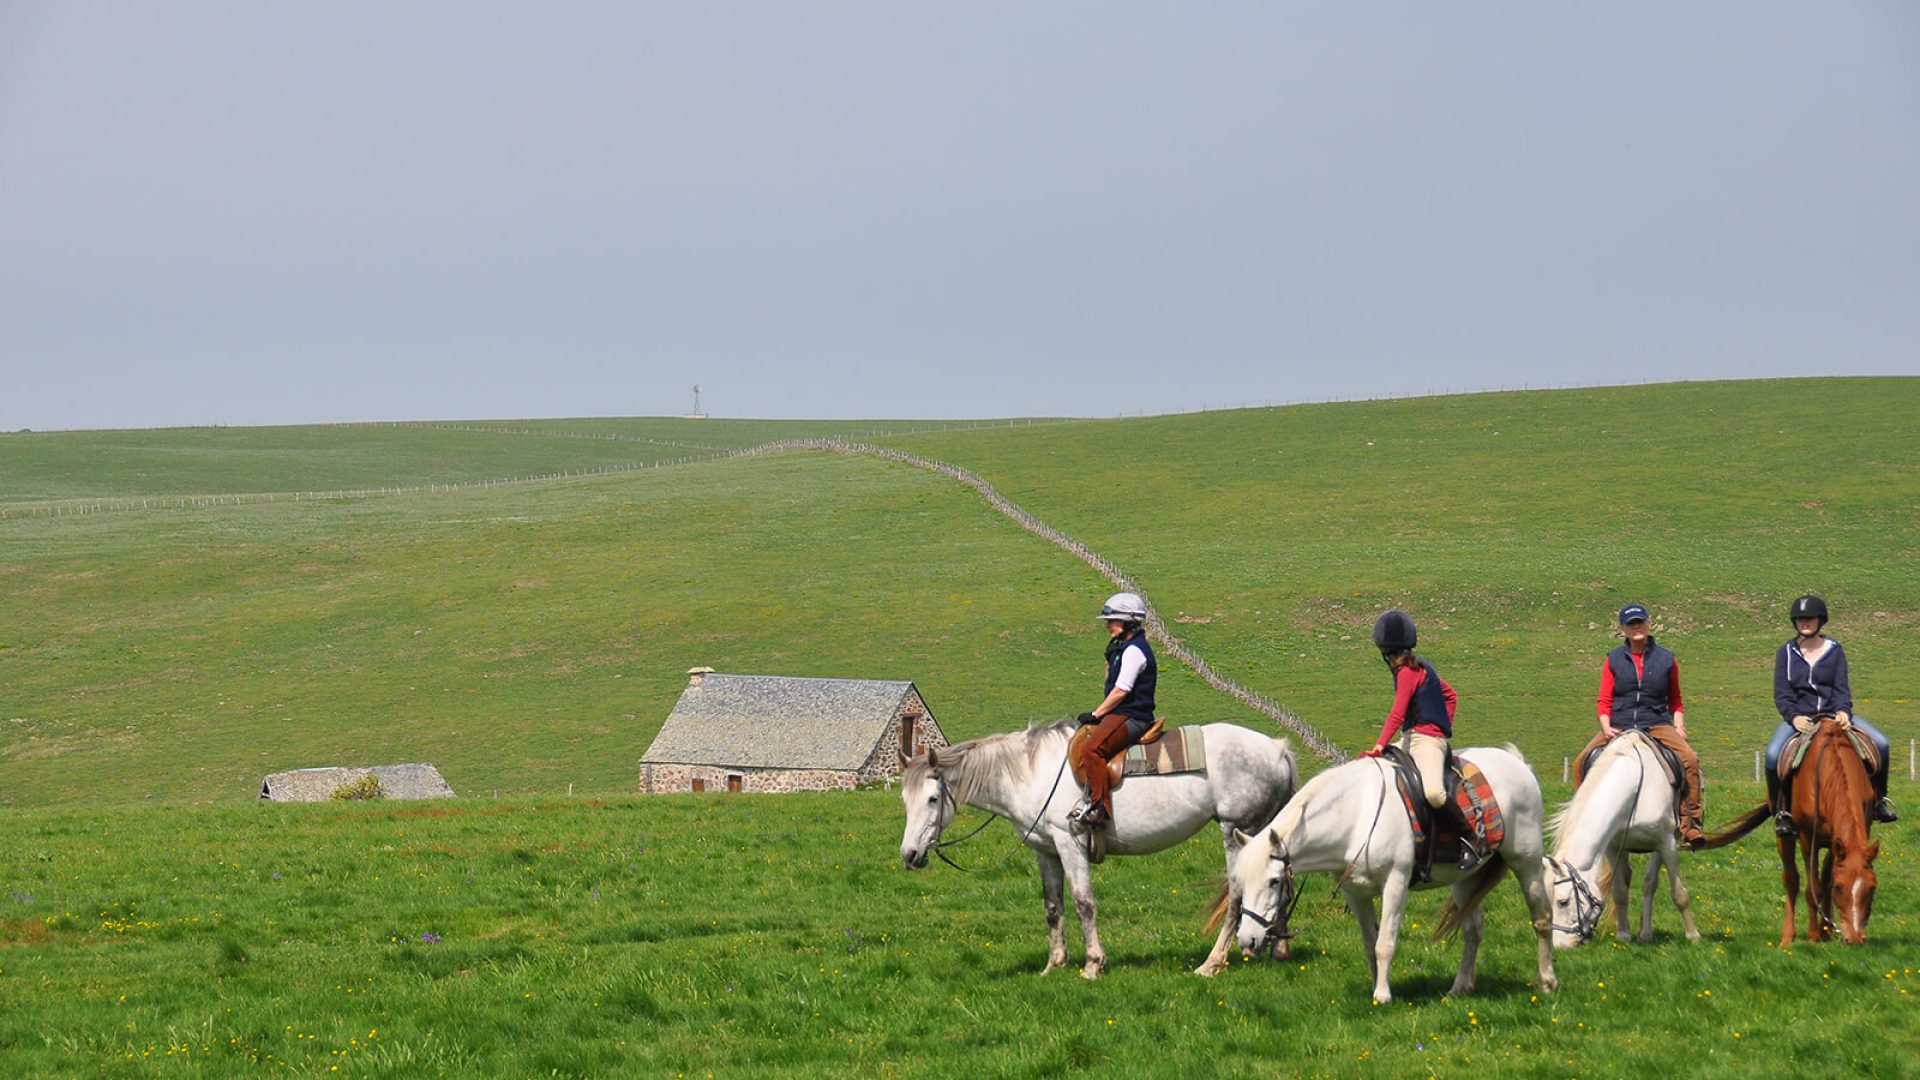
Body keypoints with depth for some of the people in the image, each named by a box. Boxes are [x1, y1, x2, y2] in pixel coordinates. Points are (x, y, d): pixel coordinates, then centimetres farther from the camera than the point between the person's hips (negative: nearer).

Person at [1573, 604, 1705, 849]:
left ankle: (1690, 826, -25)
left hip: (1658, 725, -1)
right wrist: (1606, 727, -10)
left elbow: (1675, 701, 18)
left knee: (1690, 760, -27)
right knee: (1583, 762, -20)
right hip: (1619, 727, 1)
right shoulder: (1614, 660, 8)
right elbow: (1604, 701, 7)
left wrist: (1679, 726, 1)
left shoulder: (1666, 659, 9)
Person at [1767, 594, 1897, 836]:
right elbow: (1781, 694, 0)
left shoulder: (1834, 650, 7)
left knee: (1880, 743, -17)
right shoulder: (1786, 652, 5)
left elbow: (1842, 688, 0)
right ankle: (1781, 810, -13)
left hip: (1833, 714, 1)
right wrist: (1794, 717, -19)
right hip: (1798, 716, -1)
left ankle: (1879, 799, 4)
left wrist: (1843, 711, -21)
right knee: (1773, 755, -31)